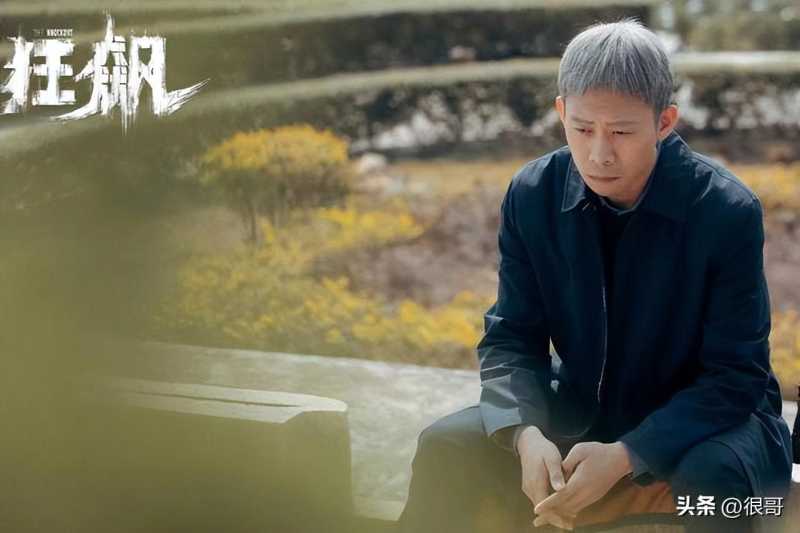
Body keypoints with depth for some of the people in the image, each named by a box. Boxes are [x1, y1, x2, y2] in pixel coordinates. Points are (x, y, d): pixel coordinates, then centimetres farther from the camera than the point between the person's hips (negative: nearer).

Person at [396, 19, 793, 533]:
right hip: (583, 412, 4)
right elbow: (511, 337, -5)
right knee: (448, 446, -17)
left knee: (713, 475, -37)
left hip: (708, 416, -3)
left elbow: (736, 376, -18)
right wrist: (526, 435, -26)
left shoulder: (728, 211, -20)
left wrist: (625, 456, -31)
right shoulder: (533, 195, -9)